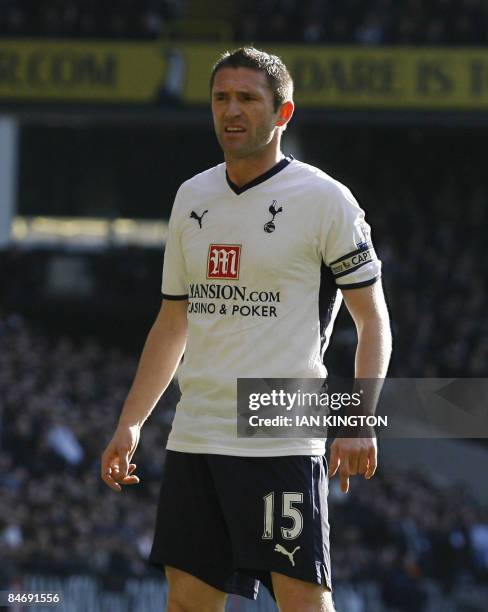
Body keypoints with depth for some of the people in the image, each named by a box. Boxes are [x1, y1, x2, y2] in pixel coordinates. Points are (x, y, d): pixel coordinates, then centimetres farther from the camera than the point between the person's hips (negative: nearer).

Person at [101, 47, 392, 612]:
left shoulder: (324, 199, -4)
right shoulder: (192, 198, 14)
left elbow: (372, 320, -4)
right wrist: (129, 424, 16)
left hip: (284, 436, -6)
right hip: (193, 436, 6)